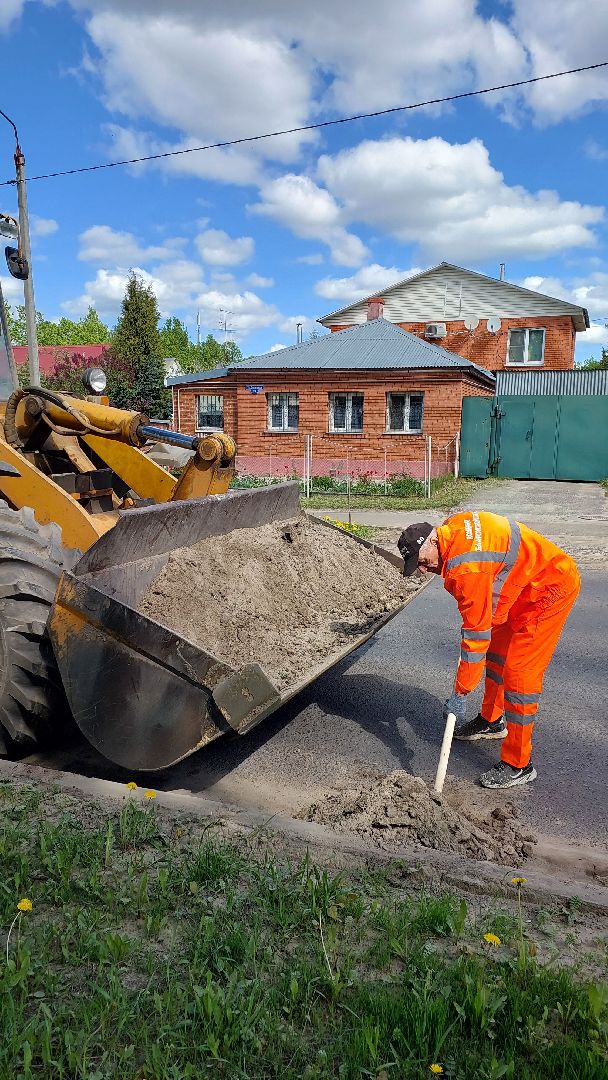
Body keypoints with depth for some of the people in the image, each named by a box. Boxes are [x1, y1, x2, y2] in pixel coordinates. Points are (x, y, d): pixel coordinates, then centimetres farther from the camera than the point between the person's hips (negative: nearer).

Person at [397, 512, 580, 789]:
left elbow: (476, 633, -28)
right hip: (526, 583, 11)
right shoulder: (452, 527, -6)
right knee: (497, 651, 19)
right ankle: (492, 721, 39)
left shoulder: (466, 569, -33)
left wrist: (459, 695, -21)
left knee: (519, 672, -10)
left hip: (552, 587, -11)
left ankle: (518, 766, 1)